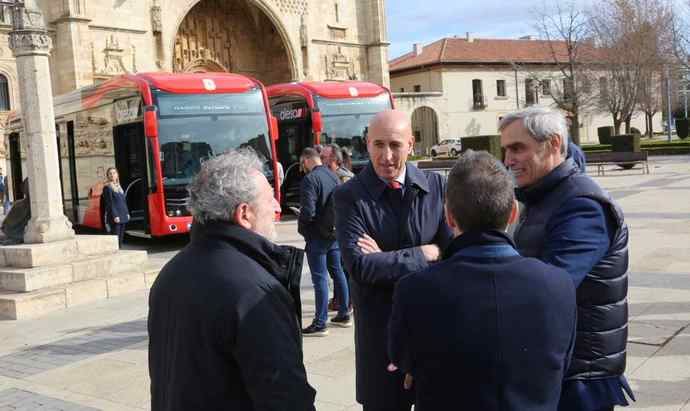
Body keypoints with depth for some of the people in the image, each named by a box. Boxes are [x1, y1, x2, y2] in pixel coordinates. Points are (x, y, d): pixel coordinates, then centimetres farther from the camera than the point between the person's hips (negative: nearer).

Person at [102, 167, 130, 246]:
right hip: (115, 218, -7)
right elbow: (109, 204, -12)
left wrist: (127, 213, 12)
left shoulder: (119, 186, 17)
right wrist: (114, 216, -18)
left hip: (123, 217, 7)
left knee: (121, 237, 9)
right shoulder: (107, 187, -5)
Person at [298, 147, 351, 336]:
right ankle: (344, 315, 25)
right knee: (338, 272, 16)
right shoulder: (333, 176, 7)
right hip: (335, 234, 8)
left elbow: (308, 212, -23)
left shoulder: (310, 179, -18)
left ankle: (320, 324, 2)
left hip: (317, 236, -8)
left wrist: (301, 225, -5)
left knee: (320, 278, -3)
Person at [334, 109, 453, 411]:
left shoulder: (436, 186, 0)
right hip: (381, 329, -3)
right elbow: (359, 265, -20)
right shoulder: (350, 196, -10)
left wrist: (386, 259, -15)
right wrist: (425, 254, -15)